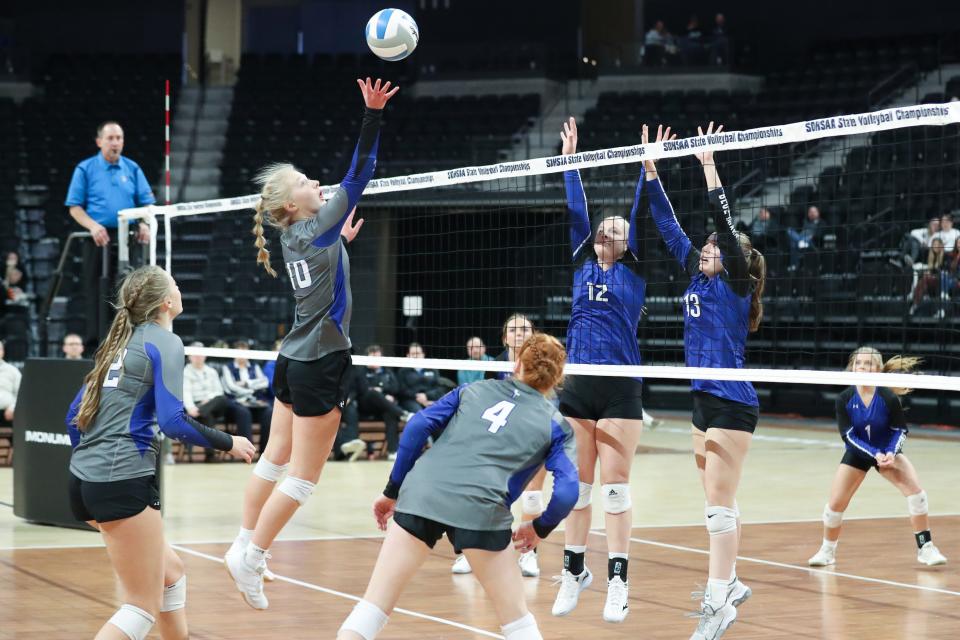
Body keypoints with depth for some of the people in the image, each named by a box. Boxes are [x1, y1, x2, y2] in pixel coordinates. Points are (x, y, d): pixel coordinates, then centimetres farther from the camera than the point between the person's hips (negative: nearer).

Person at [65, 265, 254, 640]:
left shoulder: (121, 341, 17)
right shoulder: (165, 343, -6)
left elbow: (76, 414, 18)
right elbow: (173, 421, -16)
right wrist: (228, 443, -3)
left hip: (84, 479, 9)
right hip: (124, 482, -9)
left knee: (171, 574, 21)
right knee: (144, 608, -3)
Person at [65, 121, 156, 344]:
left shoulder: (133, 169, 10)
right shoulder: (85, 169, 2)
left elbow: (147, 202, 9)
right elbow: (75, 207, 0)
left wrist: (145, 224, -10)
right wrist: (93, 226, -17)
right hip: (99, 238, -3)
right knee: (98, 292, -2)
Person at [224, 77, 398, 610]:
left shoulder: (293, 238, 7)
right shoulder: (319, 227, -14)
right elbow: (359, 174, -19)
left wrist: (341, 238, 37)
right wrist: (373, 113, -22)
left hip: (293, 359, 9)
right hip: (320, 365, -9)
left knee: (275, 458, 16)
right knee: (303, 475, -2)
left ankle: (243, 549, 21)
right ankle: (249, 557, 1)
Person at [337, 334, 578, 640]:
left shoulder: (472, 390, 25)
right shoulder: (556, 425, 18)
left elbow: (417, 427, 13)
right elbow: (566, 492, 5)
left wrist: (393, 491, 18)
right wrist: (539, 529, 23)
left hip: (421, 492, 2)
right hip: (481, 508, -2)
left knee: (372, 608, 5)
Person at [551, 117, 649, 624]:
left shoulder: (635, 269, 6)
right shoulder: (582, 265, 13)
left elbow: (641, 215, -2)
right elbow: (576, 211, 10)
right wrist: (569, 157, 10)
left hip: (620, 387, -3)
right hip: (577, 385, 3)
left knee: (615, 485, -4)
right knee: (576, 482, 6)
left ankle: (617, 579, 0)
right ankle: (574, 569, 17)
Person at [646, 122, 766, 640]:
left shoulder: (735, 282, -6)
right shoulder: (698, 277, 12)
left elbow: (725, 223, -18)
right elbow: (668, 226, 13)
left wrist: (709, 165, -20)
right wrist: (651, 168, 11)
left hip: (732, 403, -8)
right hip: (704, 400, 8)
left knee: (720, 502, -10)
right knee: (716, 502, 15)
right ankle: (728, 583, 25)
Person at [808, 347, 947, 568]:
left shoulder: (889, 398, -23)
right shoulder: (844, 399, -21)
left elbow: (900, 430, -11)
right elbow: (848, 435, -18)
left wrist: (891, 452, -28)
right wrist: (874, 454, -30)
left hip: (887, 451, -1)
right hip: (857, 453, 1)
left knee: (915, 490, -20)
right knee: (835, 503, -5)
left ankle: (926, 548, -7)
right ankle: (827, 550, 22)